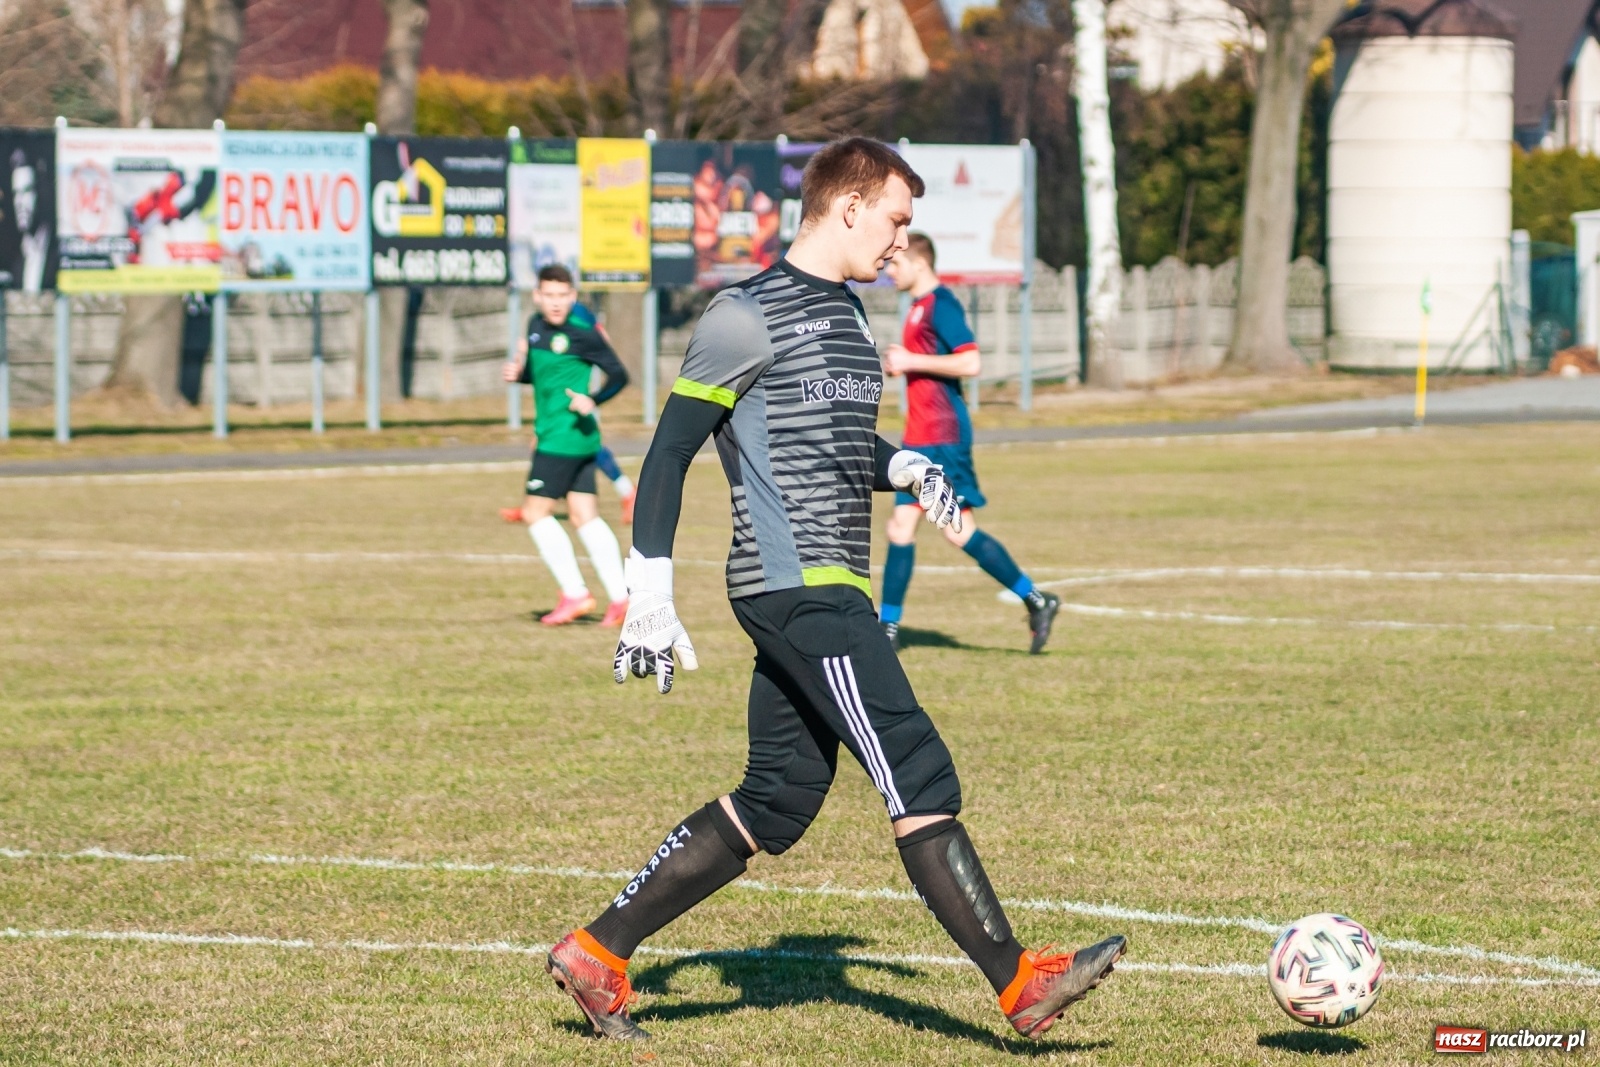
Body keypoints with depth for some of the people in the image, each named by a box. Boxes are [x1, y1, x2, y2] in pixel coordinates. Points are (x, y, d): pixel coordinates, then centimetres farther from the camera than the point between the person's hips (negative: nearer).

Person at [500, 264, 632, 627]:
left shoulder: (582, 333, -13)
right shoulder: (536, 325, 10)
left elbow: (618, 375, -11)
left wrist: (593, 401, -25)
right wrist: (518, 373, 3)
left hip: (565, 437, -8)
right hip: (561, 436, 8)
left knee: (536, 512, -5)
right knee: (585, 517, 7)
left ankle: (574, 594, -2)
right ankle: (620, 597, 7)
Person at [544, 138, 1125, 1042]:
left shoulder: (845, 312, 18)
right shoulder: (750, 316, -9)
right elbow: (669, 455, -9)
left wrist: (906, 467, 10)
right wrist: (651, 598, -12)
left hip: (827, 593, 10)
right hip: (797, 588, -10)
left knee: (780, 801, 10)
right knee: (920, 777, -12)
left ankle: (599, 952, 16)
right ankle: (1021, 984, -11)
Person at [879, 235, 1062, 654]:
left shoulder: (941, 305, -13)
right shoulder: (920, 306, 16)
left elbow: (970, 364, -22)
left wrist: (911, 361, -19)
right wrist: (899, 364, 12)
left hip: (943, 438, -10)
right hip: (920, 437, 10)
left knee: (960, 531, -8)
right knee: (901, 526, 5)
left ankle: (1036, 601, 1)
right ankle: (888, 628, 7)